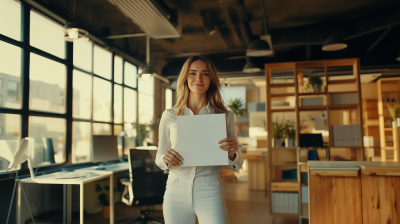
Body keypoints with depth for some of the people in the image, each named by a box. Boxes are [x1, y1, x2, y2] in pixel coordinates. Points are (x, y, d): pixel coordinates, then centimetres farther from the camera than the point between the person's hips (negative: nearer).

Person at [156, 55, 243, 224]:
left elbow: (235, 166, 5)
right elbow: (159, 158, 9)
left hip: (210, 193, -1)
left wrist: (232, 153, -18)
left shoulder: (225, 116, 0)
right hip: (176, 192, 1)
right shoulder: (169, 115, 2)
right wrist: (166, 159, -14)